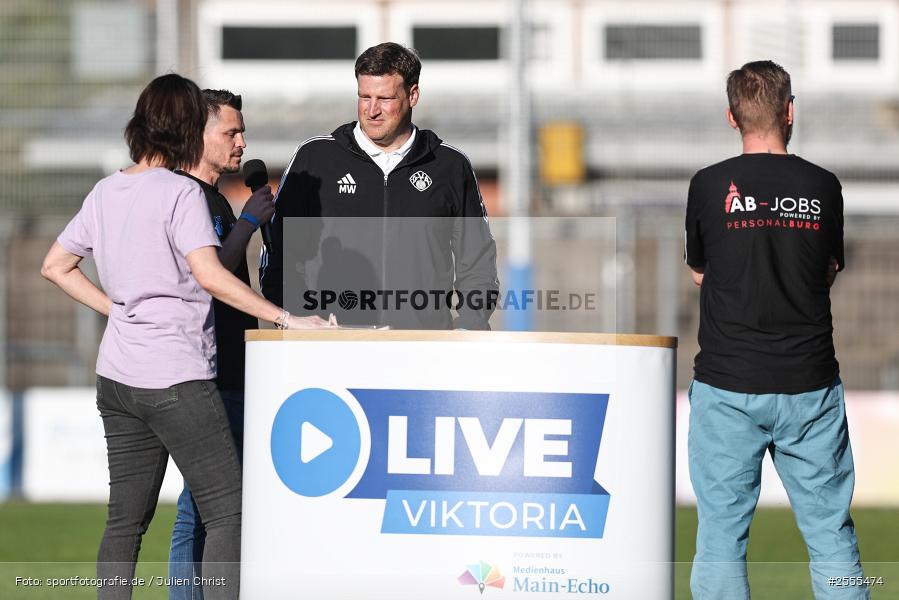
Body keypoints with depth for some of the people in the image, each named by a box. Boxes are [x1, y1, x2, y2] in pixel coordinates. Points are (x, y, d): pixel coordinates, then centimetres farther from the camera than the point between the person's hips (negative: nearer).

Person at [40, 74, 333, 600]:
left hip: (117, 378, 8)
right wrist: (285, 317, -17)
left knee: (126, 518, 12)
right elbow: (209, 275, -21)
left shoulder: (106, 192, 11)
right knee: (228, 512, -5)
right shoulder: (180, 192, -11)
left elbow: (56, 266, 19)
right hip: (175, 378, -8)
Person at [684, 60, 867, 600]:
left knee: (721, 535, 4)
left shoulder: (709, 186, -4)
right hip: (809, 385, 1)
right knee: (831, 535, 7)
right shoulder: (823, 187, -1)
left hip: (728, 383, -1)